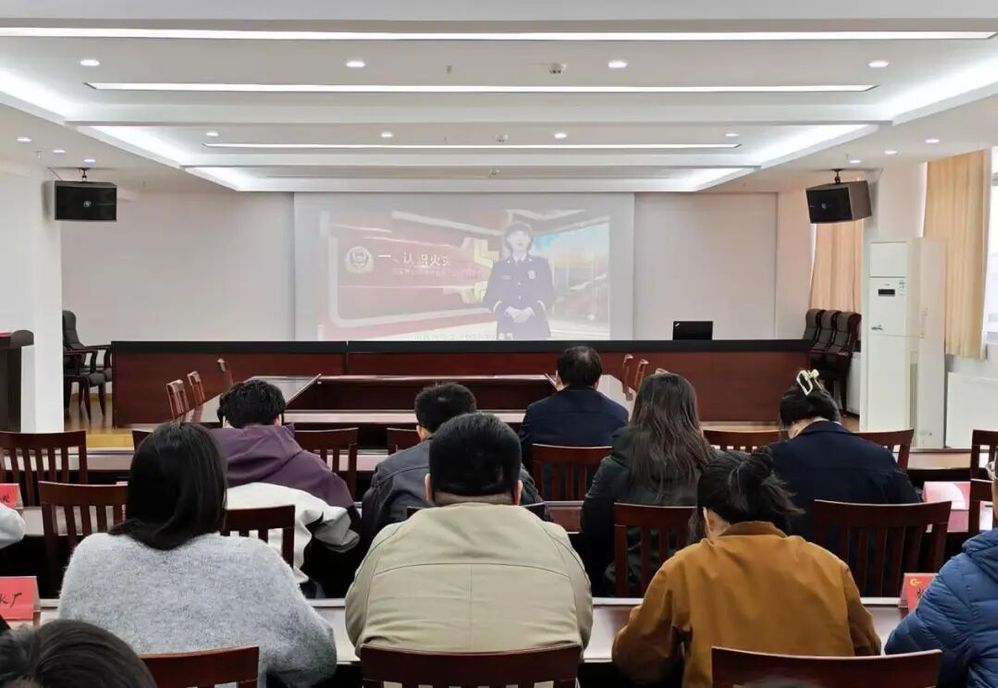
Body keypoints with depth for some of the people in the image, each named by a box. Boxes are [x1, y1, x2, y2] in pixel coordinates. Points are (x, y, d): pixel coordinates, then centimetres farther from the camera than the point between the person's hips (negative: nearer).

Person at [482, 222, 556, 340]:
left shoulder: (541, 263, 9)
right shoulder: (499, 266, 11)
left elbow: (549, 295, 5)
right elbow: (489, 298, 6)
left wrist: (530, 311, -12)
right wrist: (508, 310, -12)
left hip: (535, 329, 0)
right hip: (507, 329, 0)